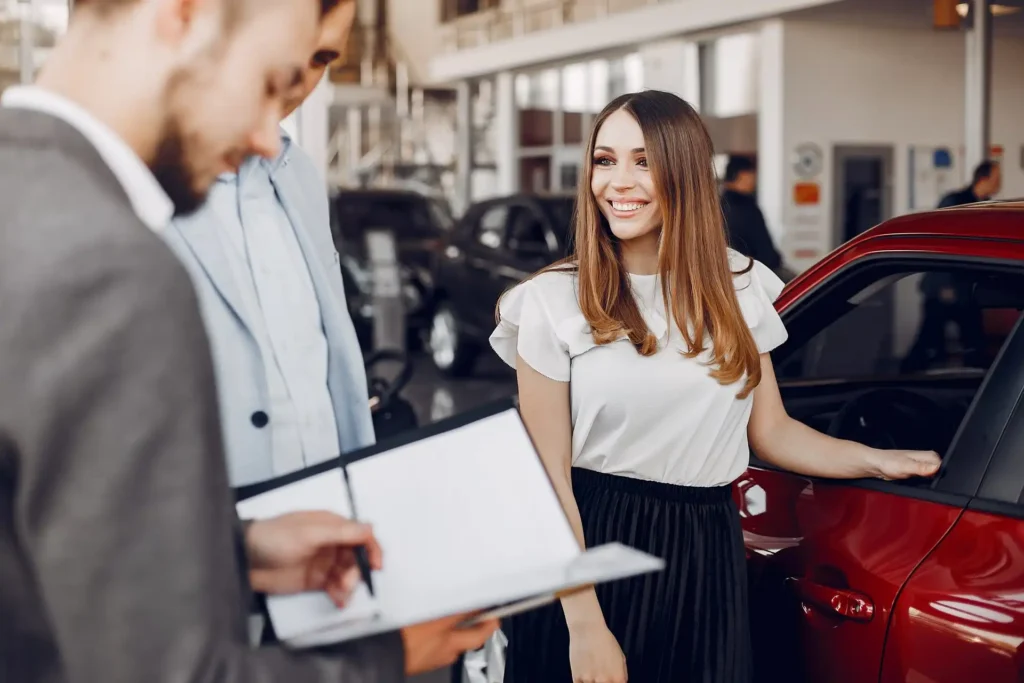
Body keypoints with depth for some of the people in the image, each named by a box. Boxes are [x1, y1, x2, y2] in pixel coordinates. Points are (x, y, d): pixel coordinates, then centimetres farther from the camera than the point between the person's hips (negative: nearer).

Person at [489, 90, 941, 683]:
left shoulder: (738, 289, 4)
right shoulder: (555, 302, -8)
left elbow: (770, 431, 10)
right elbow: (549, 477, -10)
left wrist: (881, 462, -3)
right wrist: (585, 625, -15)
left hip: (706, 553, 3)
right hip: (589, 544, -3)